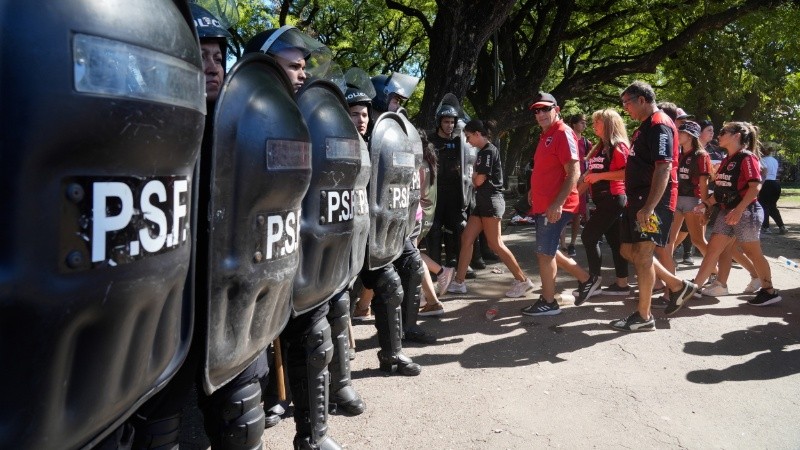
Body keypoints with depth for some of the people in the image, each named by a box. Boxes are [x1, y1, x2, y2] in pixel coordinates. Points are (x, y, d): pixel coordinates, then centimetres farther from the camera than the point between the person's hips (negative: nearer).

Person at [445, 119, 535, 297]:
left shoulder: (489, 151, -13)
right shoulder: (483, 152, 17)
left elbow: (479, 180, -15)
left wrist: (473, 177, 4)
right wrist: (475, 177, -2)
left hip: (491, 201, -10)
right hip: (483, 202, 10)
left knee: (496, 245, -7)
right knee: (466, 239, 6)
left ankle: (522, 280, 1)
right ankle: (458, 282, 10)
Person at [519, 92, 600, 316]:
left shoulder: (563, 133, -12)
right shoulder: (546, 135, 17)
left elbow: (573, 173, -20)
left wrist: (558, 203, -26)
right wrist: (535, 190, 18)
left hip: (555, 207, -10)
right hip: (543, 204, 10)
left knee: (545, 253, -3)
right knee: (547, 251, 17)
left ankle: (548, 302, 9)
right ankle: (586, 279, 28)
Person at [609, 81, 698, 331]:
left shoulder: (659, 125, -13)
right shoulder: (645, 127, 19)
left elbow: (663, 168, -22)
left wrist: (649, 207, -28)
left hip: (653, 202, -10)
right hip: (639, 200, 10)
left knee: (642, 255, -6)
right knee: (629, 251, 12)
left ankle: (644, 317, 3)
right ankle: (678, 286, 25)